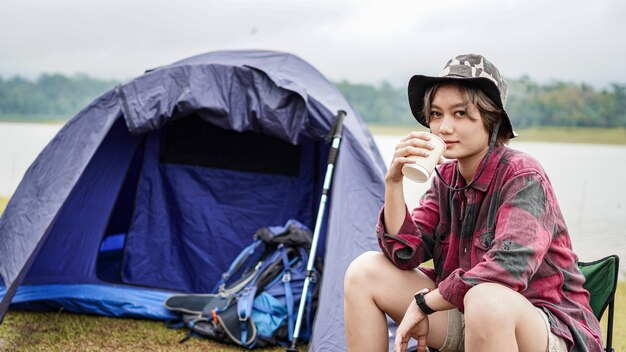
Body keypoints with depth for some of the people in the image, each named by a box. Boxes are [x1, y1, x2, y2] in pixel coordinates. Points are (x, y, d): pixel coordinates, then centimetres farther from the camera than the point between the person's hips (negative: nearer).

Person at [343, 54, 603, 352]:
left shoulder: (523, 177, -17)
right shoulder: (446, 178, 4)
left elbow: (507, 269, -31)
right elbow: (404, 255, -5)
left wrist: (424, 302, -21)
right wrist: (393, 181, -17)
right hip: (463, 317, 7)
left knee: (486, 300, -42)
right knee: (364, 271, -5)